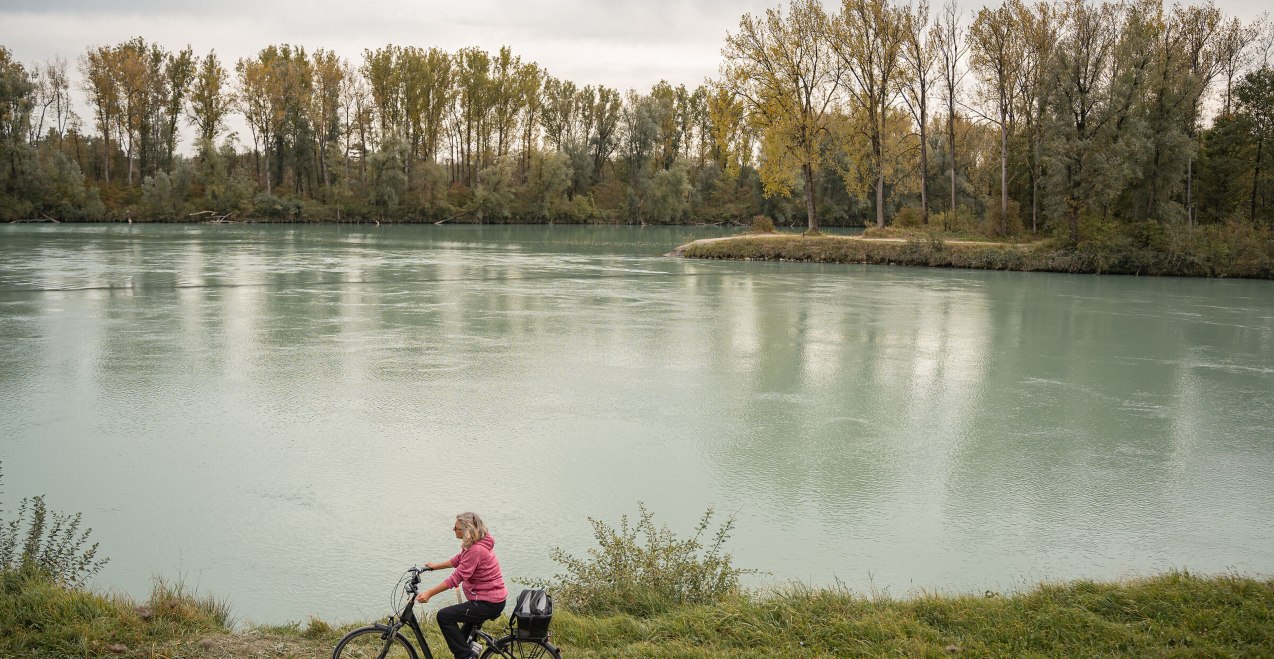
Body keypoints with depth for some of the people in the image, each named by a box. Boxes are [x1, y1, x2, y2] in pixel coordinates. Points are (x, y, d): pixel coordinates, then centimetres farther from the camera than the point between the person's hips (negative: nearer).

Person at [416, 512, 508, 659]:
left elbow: (456, 577, -25)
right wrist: (435, 566, 22)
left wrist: (429, 593, -22)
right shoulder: (477, 543, 6)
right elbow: (457, 560, 21)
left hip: (488, 604, -11)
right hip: (495, 599, 11)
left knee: (444, 616, -12)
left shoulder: (476, 550, -24)